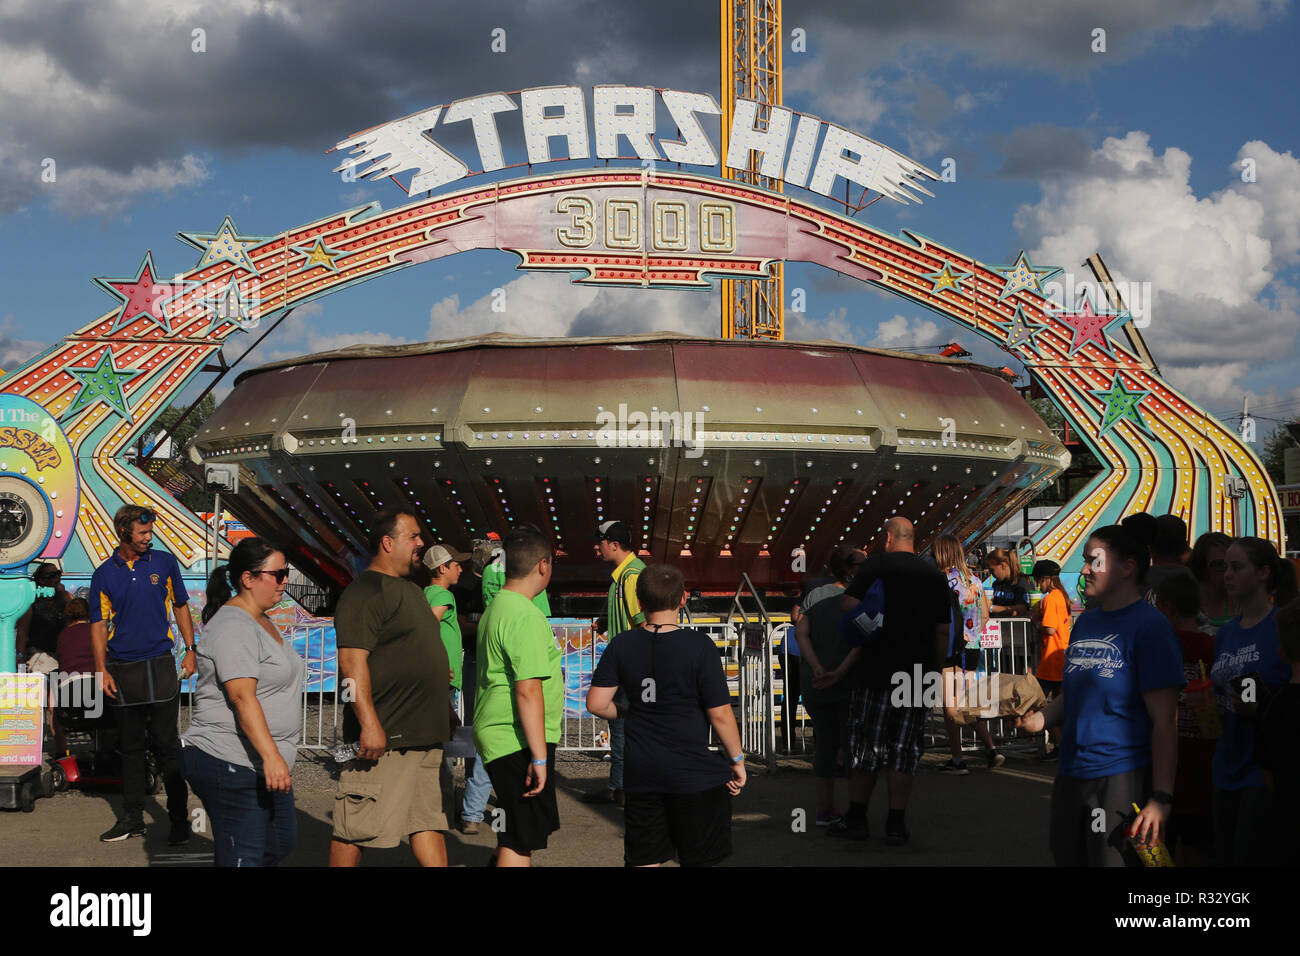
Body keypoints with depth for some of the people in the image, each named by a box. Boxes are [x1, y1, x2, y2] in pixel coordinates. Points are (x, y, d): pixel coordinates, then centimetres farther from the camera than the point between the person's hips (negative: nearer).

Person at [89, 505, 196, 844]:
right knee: (131, 746, 10)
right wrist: (102, 669, -3)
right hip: (122, 670, 2)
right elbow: (99, 624, 5)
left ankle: (179, 819, 3)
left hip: (160, 665, -2)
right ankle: (132, 818, 18)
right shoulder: (104, 575, 4)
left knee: (167, 743, -3)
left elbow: (180, 607, 11)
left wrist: (190, 651, 5)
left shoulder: (164, 563, 3)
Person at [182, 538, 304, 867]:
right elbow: (243, 697, -26)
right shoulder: (232, 627, -17)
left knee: (281, 844, 16)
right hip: (230, 765, -11)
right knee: (243, 856, -8)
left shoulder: (263, 622, 16)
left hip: (266, 765, 11)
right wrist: (271, 755, -32)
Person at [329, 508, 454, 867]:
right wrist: (369, 724, -26)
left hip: (424, 732, 10)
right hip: (385, 736, -10)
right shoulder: (364, 592, -13)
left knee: (429, 819, 12)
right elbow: (352, 661, -21)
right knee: (359, 826, -3)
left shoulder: (411, 590, 18)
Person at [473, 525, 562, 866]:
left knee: (520, 833, 21)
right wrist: (539, 756, -23)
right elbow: (528, 689, -24)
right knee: (522, 841, -3)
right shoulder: (526, 616, -19)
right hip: (518, 742, -10)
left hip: (497, 735, 10)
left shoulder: (495, 608, 13)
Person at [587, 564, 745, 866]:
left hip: (641, 774, 3)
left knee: (643, 861, 11)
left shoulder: (621, 645, -3)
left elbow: (596, 703, -2)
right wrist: (737, 760, 1)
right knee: (699, 860, 10)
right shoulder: (699, 646, -13)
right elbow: (720, 714, -12)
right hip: (694, 774, -3)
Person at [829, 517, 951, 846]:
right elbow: (943, 633, 10)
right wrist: (935, 670, 18)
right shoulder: (935, 576, 7)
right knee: (904, 748, 6)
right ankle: (896, 824, 7)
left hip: (876, 671, -3)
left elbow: (848, 603, -14)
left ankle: (856, 818, 11)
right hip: (919, 675, 3)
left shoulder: (876, 566, -5)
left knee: (866, 745, 6)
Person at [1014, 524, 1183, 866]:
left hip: (1122, 780, -8)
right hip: (1070, 775, 8)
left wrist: (1161, 798, -19)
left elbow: (1165, 720, -15)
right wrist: (1040, 718, 0)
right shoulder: (1085, 622, 13)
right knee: (1067, 858, 14)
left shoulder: (1151, 627, -11)